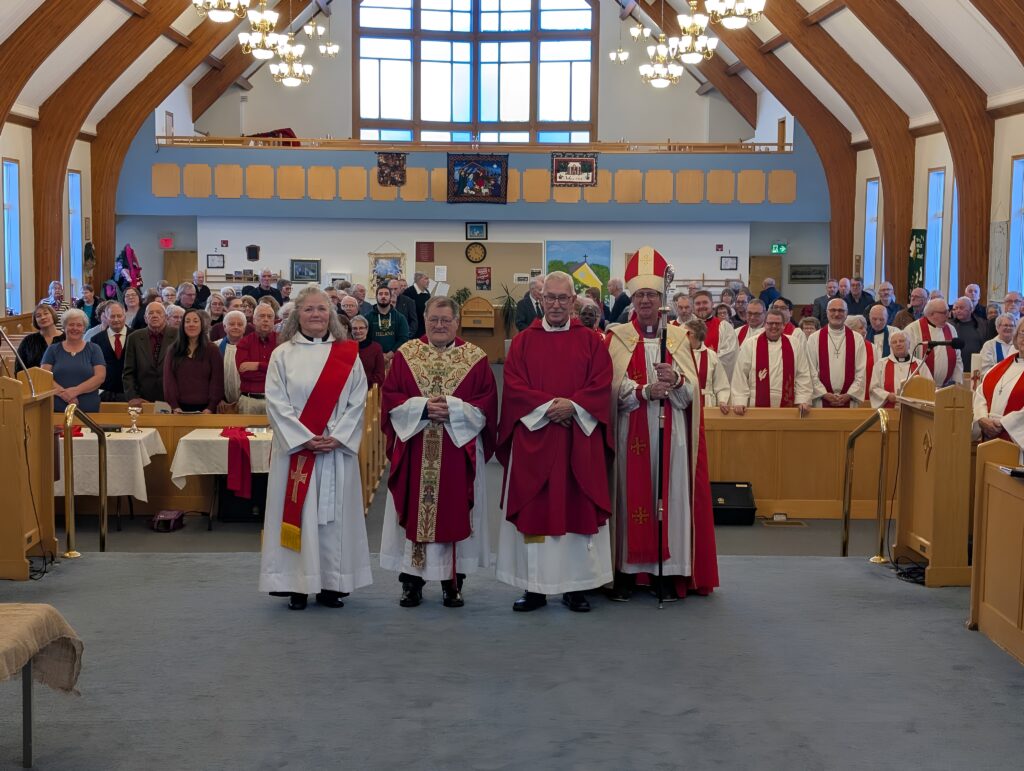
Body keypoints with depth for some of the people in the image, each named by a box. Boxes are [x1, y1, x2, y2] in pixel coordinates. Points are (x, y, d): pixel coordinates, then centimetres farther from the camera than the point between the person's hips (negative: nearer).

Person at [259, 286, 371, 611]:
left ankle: (331, 584, 12)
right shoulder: (283, 354, 2)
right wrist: (305, 439, -13)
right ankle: (298, 585, 7)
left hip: (338, 450, 1)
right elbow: (276, 403, -4)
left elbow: (357, 402, 1)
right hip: (295, 449, -1)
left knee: (333, 515, 4)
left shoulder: (348, 354, 5)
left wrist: (337, 437, -11)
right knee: (298, 515, 0)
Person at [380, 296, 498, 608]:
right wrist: (422, 406, -15)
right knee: (413, 512, 3)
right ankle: (412, 582, 13)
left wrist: (453, 408, -17)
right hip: (414, 451, 1)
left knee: (454, 513, 3)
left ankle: (452, 583, 13)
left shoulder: (476, 358, 4)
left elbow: (486, 404, -3)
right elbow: (389, 398, 1)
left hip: (459, 450, -1)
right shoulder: (405, 354, 6)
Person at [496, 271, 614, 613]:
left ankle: (576, 586, 8)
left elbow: (601, 385, -1)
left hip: (579, 440, 0)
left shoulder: (590, 341, 7)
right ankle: (534, 587, 7)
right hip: (533, 438, 0)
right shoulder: (523, 341, 7)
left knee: (577, 508, 1)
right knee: (534, 510, 0)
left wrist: (573, 405, -17)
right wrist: (548, 405, -15)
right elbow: (514, 386, -2)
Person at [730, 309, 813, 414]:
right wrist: (739, 401, -7)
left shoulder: (795, 345, 6)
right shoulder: (749, 345, 1)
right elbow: (740, 375, -1)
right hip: (757, 407, -2)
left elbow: (803, 376, 7)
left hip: (787, 407, 2)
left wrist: (803, 401, -1)